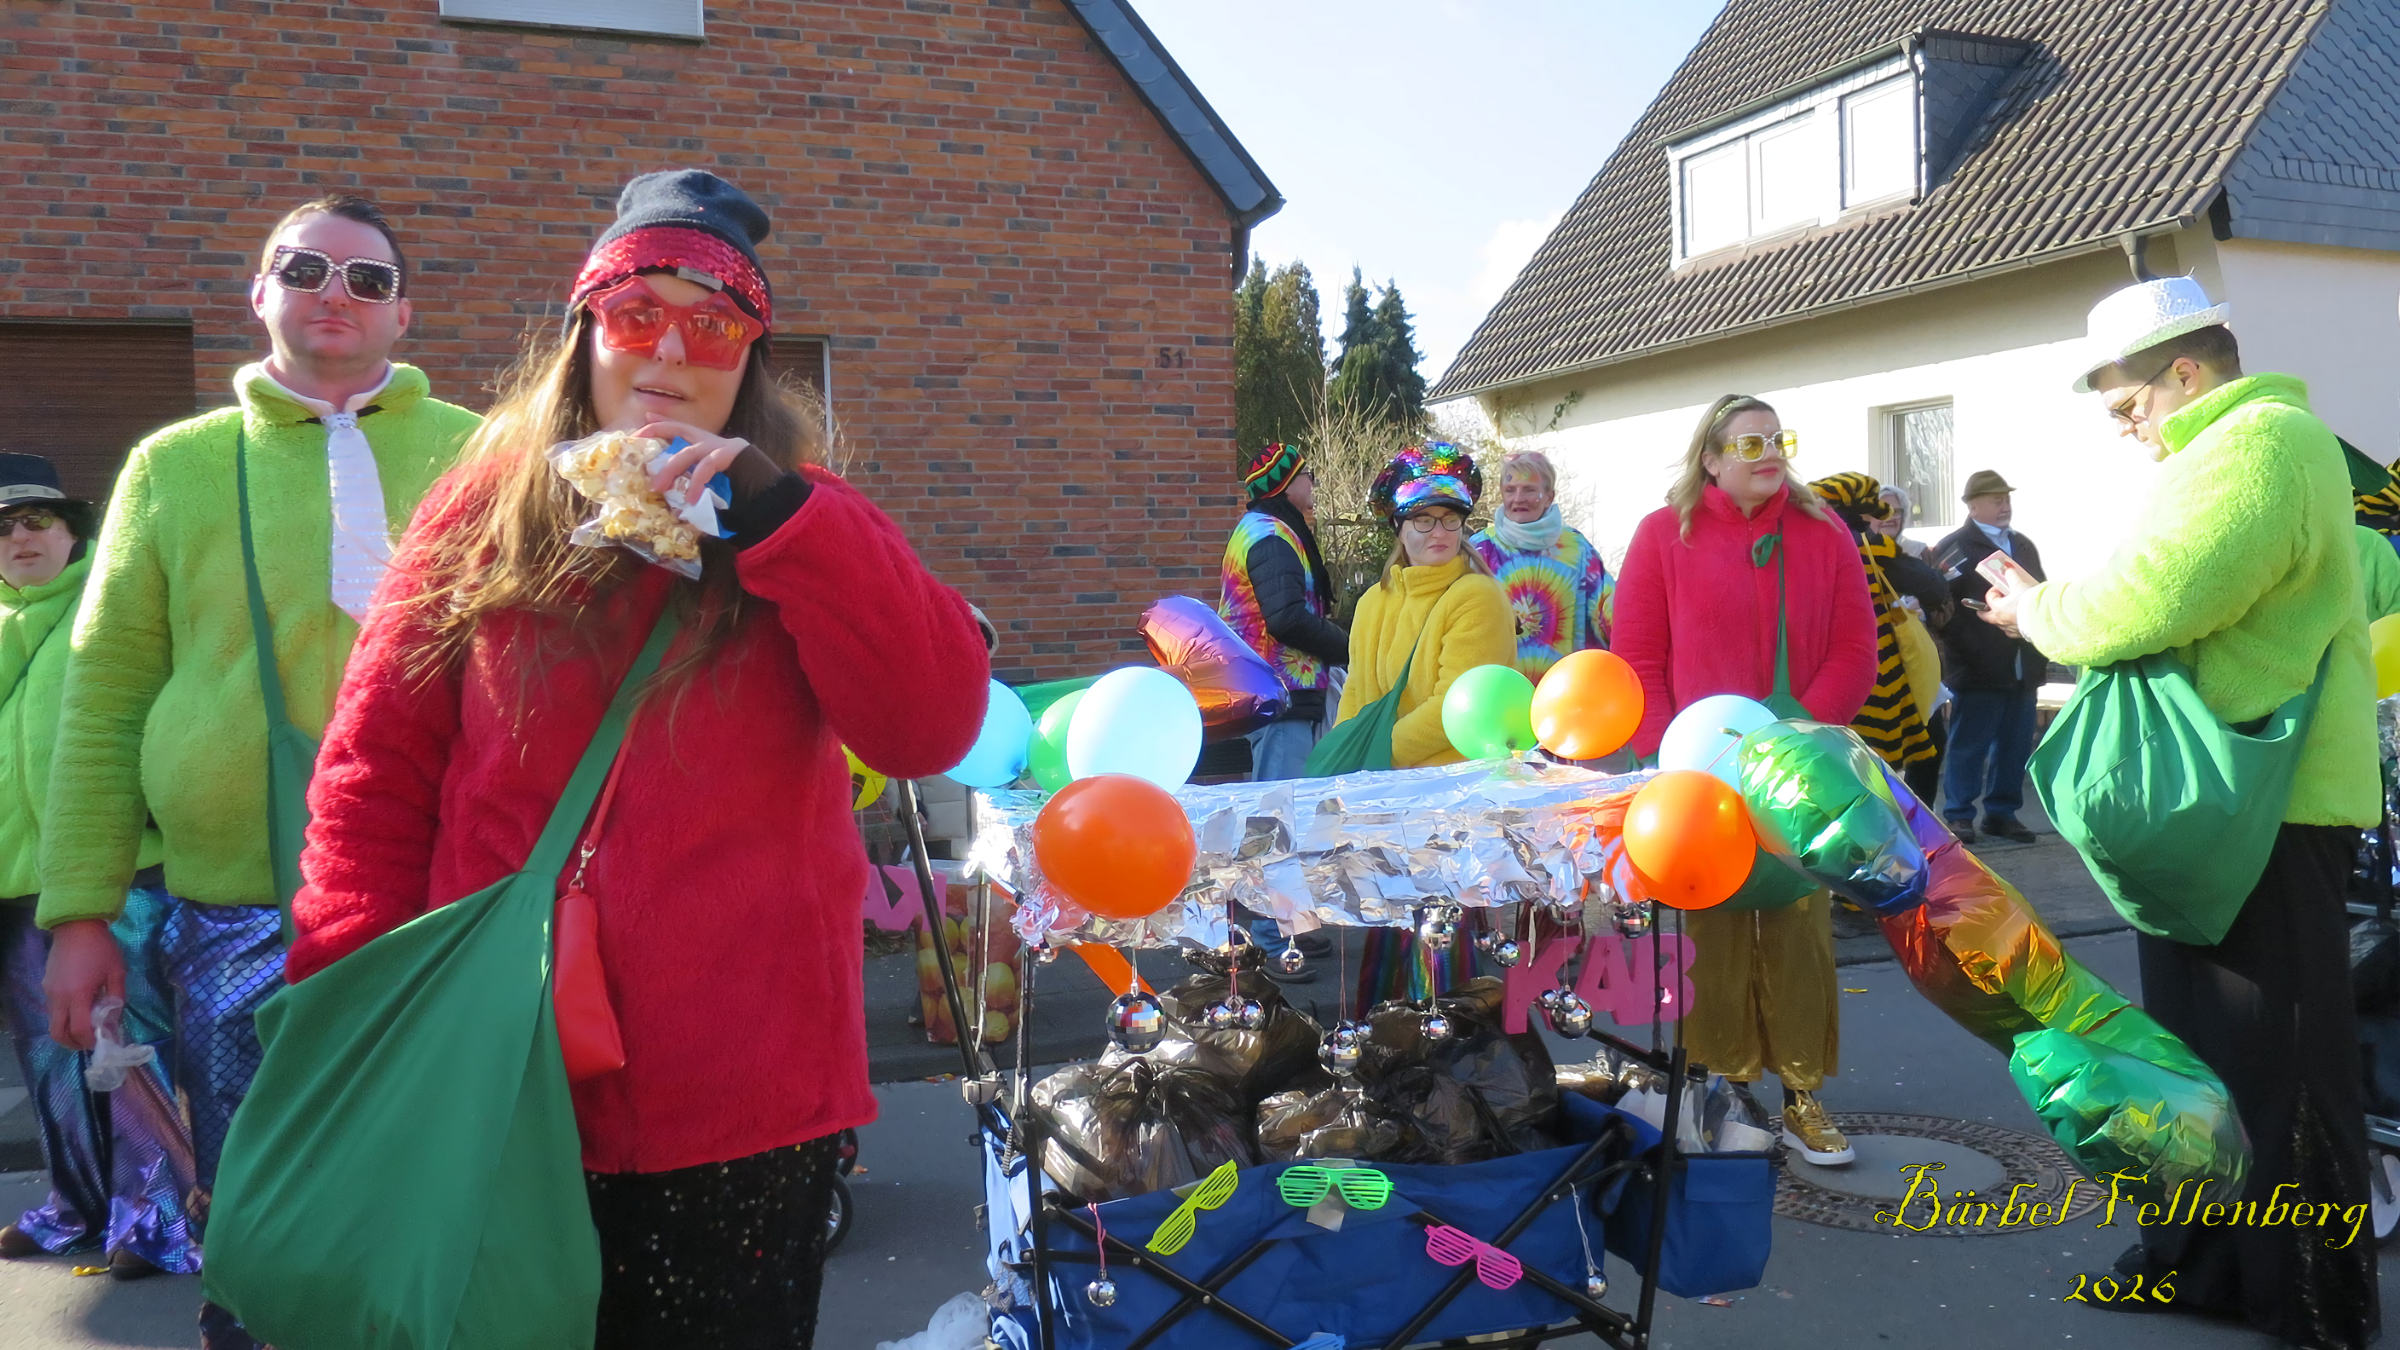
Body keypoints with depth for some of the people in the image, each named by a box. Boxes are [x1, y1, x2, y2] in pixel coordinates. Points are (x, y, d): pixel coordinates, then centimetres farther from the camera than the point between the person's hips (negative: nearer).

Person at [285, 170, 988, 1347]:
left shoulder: (801, 531, 2)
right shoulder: (480, 518, 4)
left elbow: (934, 726, -14)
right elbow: (374, 777, 5)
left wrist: (770, 509, -19)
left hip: (745, 1105, -1)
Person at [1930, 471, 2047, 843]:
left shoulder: (2023, 546, 19)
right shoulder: (1952, 547, -3)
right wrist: (1967, 651, -17)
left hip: (2024, 669, 6)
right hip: (1979, 670, -6)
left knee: (2015, 746, 8)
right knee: (1969, 746, -2)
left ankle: (2002, 813, 16)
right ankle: (1958, 816, 4)